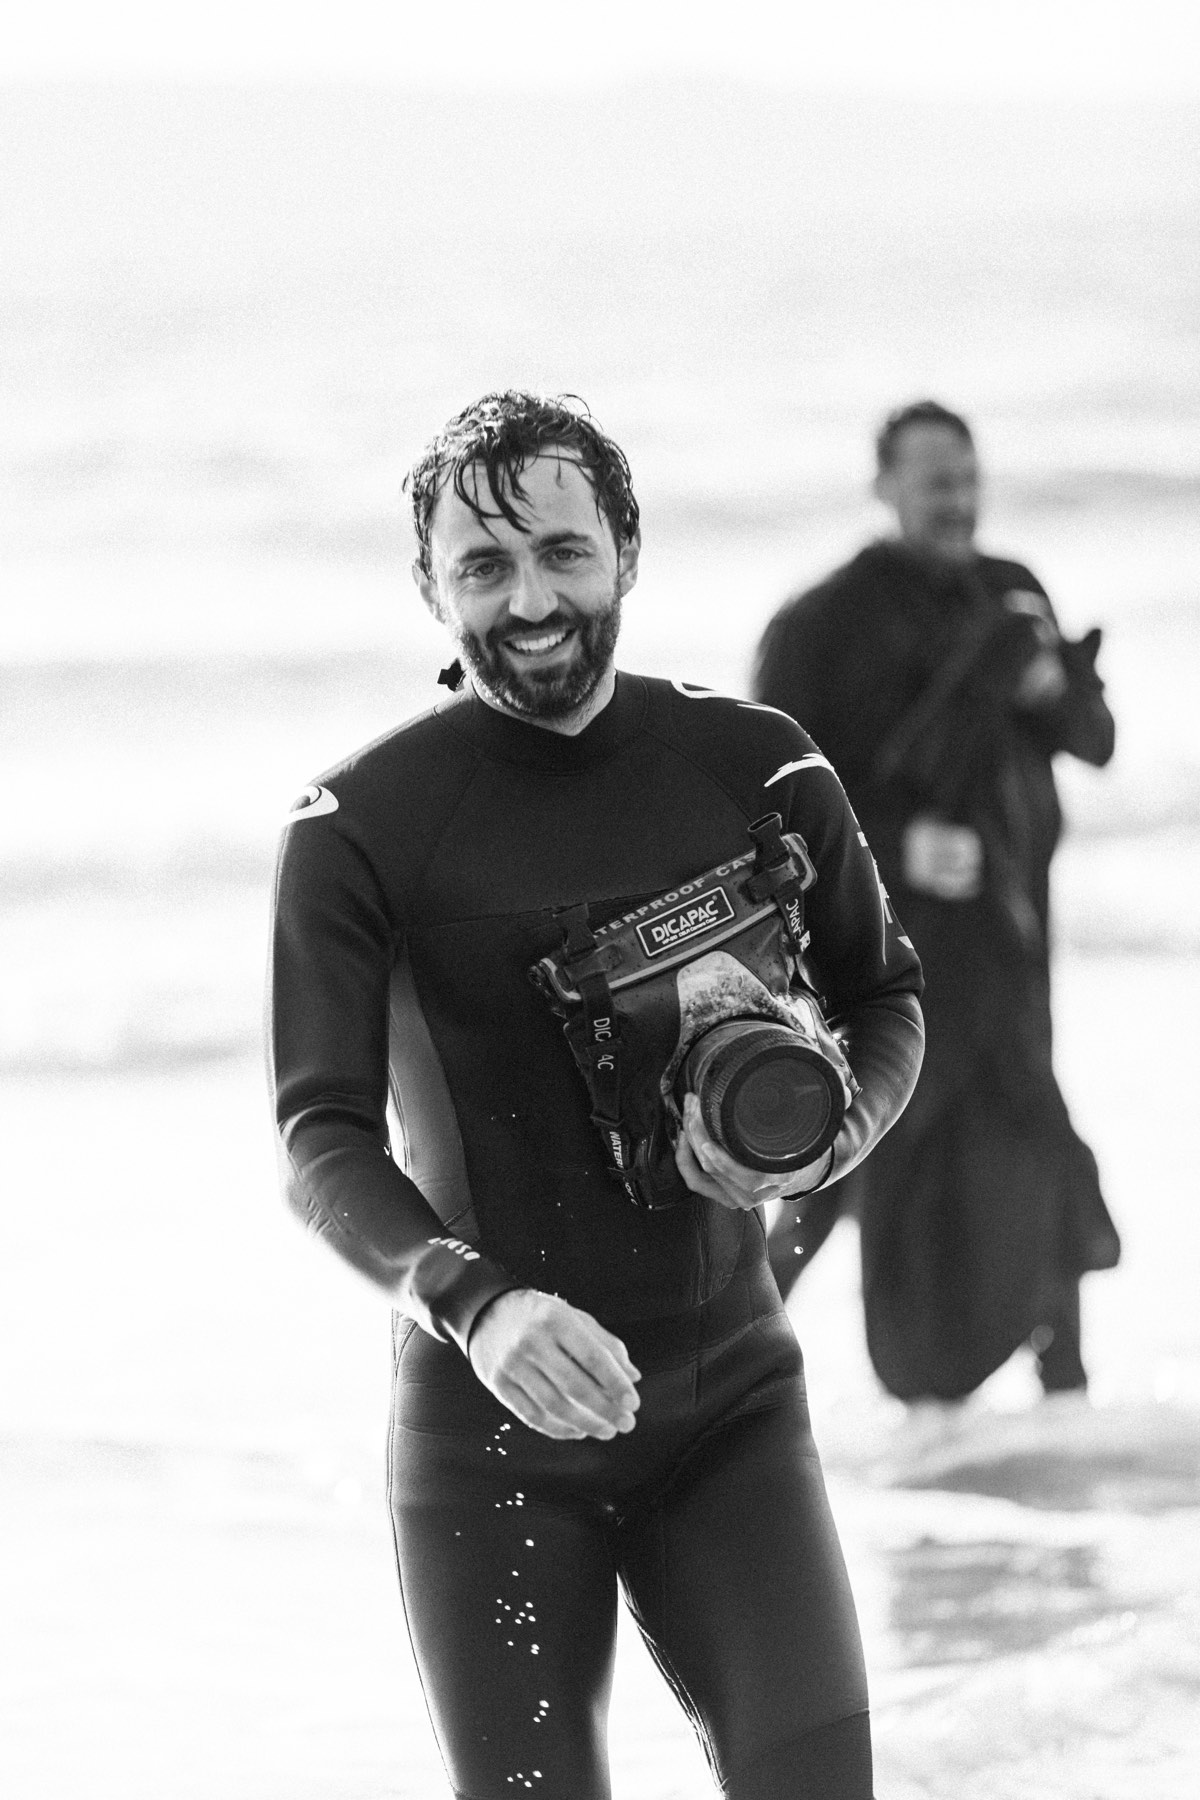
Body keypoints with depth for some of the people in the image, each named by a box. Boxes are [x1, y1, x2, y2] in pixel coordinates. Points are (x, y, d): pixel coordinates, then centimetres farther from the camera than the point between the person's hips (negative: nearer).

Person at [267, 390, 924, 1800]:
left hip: (730, 1396, 1)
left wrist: (814, 1146, -11)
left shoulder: (755, 770, 0)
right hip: (488, 1421, -1)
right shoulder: (362, 826, -7)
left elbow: (884, 1003, 12)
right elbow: (322, 1141, -11)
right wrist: (475, 1303, -29)